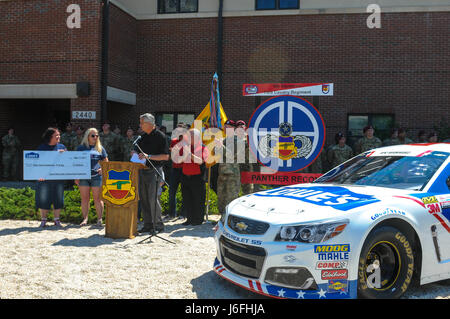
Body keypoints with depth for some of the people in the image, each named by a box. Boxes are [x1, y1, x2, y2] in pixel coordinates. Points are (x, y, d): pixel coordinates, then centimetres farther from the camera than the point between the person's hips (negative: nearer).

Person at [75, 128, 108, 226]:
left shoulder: (100, 148, 12)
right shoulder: (81, 148, 11)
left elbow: (106, 162, 16)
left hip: (97, 176, 0)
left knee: (97, 198, -1)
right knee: (85, 198, 1)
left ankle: (99, 219, 2)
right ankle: (85, 219, 6)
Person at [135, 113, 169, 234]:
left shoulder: (160, 136, -6)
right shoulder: (143, 136, 14)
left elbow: (166, 156, -11)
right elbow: (138, 151, 25)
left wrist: (149, 157, -18)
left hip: (154, 170, -7)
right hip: (142, 169, 7)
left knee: (153, 198, -9)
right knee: (143, 198, 7)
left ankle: (158, 225, 2)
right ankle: (148, 225, 15)